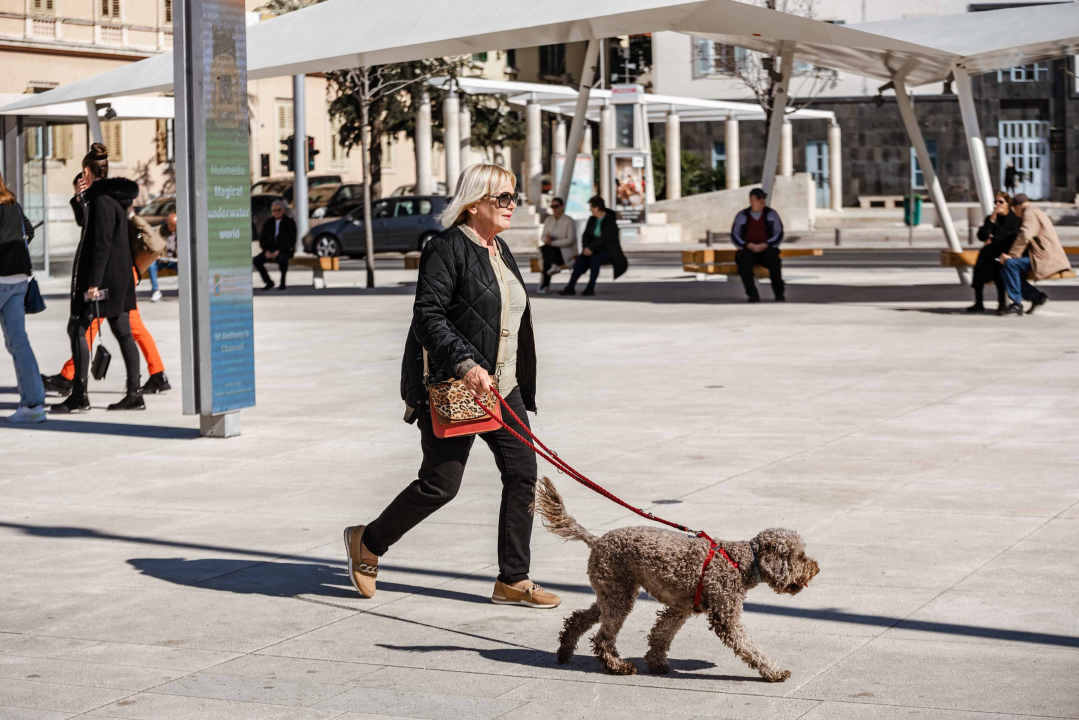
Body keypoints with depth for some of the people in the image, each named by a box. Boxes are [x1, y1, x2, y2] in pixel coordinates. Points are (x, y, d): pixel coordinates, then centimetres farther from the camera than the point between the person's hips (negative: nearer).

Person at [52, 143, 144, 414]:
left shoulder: (101, 200, -15)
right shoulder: (114, 196, 13)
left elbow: (102, 243, -21)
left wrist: (93, 281, -22)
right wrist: (84, 199, 21)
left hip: (102, 276, -9)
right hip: (120, 275, 9)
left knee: (77, 329, -4)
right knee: (123, 332, 8)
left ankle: (79, 395, -4)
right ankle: (134, 393, 7)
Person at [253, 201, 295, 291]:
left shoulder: (289, 222, -2)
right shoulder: (268, 223, 9)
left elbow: (291, 240, -10)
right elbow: (262, 239, 11)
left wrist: (278, 251, -20)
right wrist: (266, 251, -9)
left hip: (285, 250, -4)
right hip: (271, 250, 4)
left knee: (282, 259, -39)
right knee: (256, 260, -20)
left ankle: (282, 282, -16)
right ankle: (268, 282, -1)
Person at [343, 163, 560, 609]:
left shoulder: (499, 250, 15)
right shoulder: (447, 248, -12)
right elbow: (428, 316, -20)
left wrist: (520, 385, 23)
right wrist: (466, 364, -30)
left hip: (501, 387, 9)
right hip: (452, 389, -9)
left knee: (522, 473, 0)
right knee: (440, 483, -4)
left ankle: (513, 581, 8)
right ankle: (367, 543, 19)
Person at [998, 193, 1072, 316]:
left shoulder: (1030, 213, -8)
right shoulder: (1037, 213, 25)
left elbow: (1025, 236, -23)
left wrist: (1011, 255, -21)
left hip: (1046, 259, -11)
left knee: (1010, 264, -25)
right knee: (1005, 271, 8)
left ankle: (1017, 304, -21)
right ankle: (1036, 296, 2)